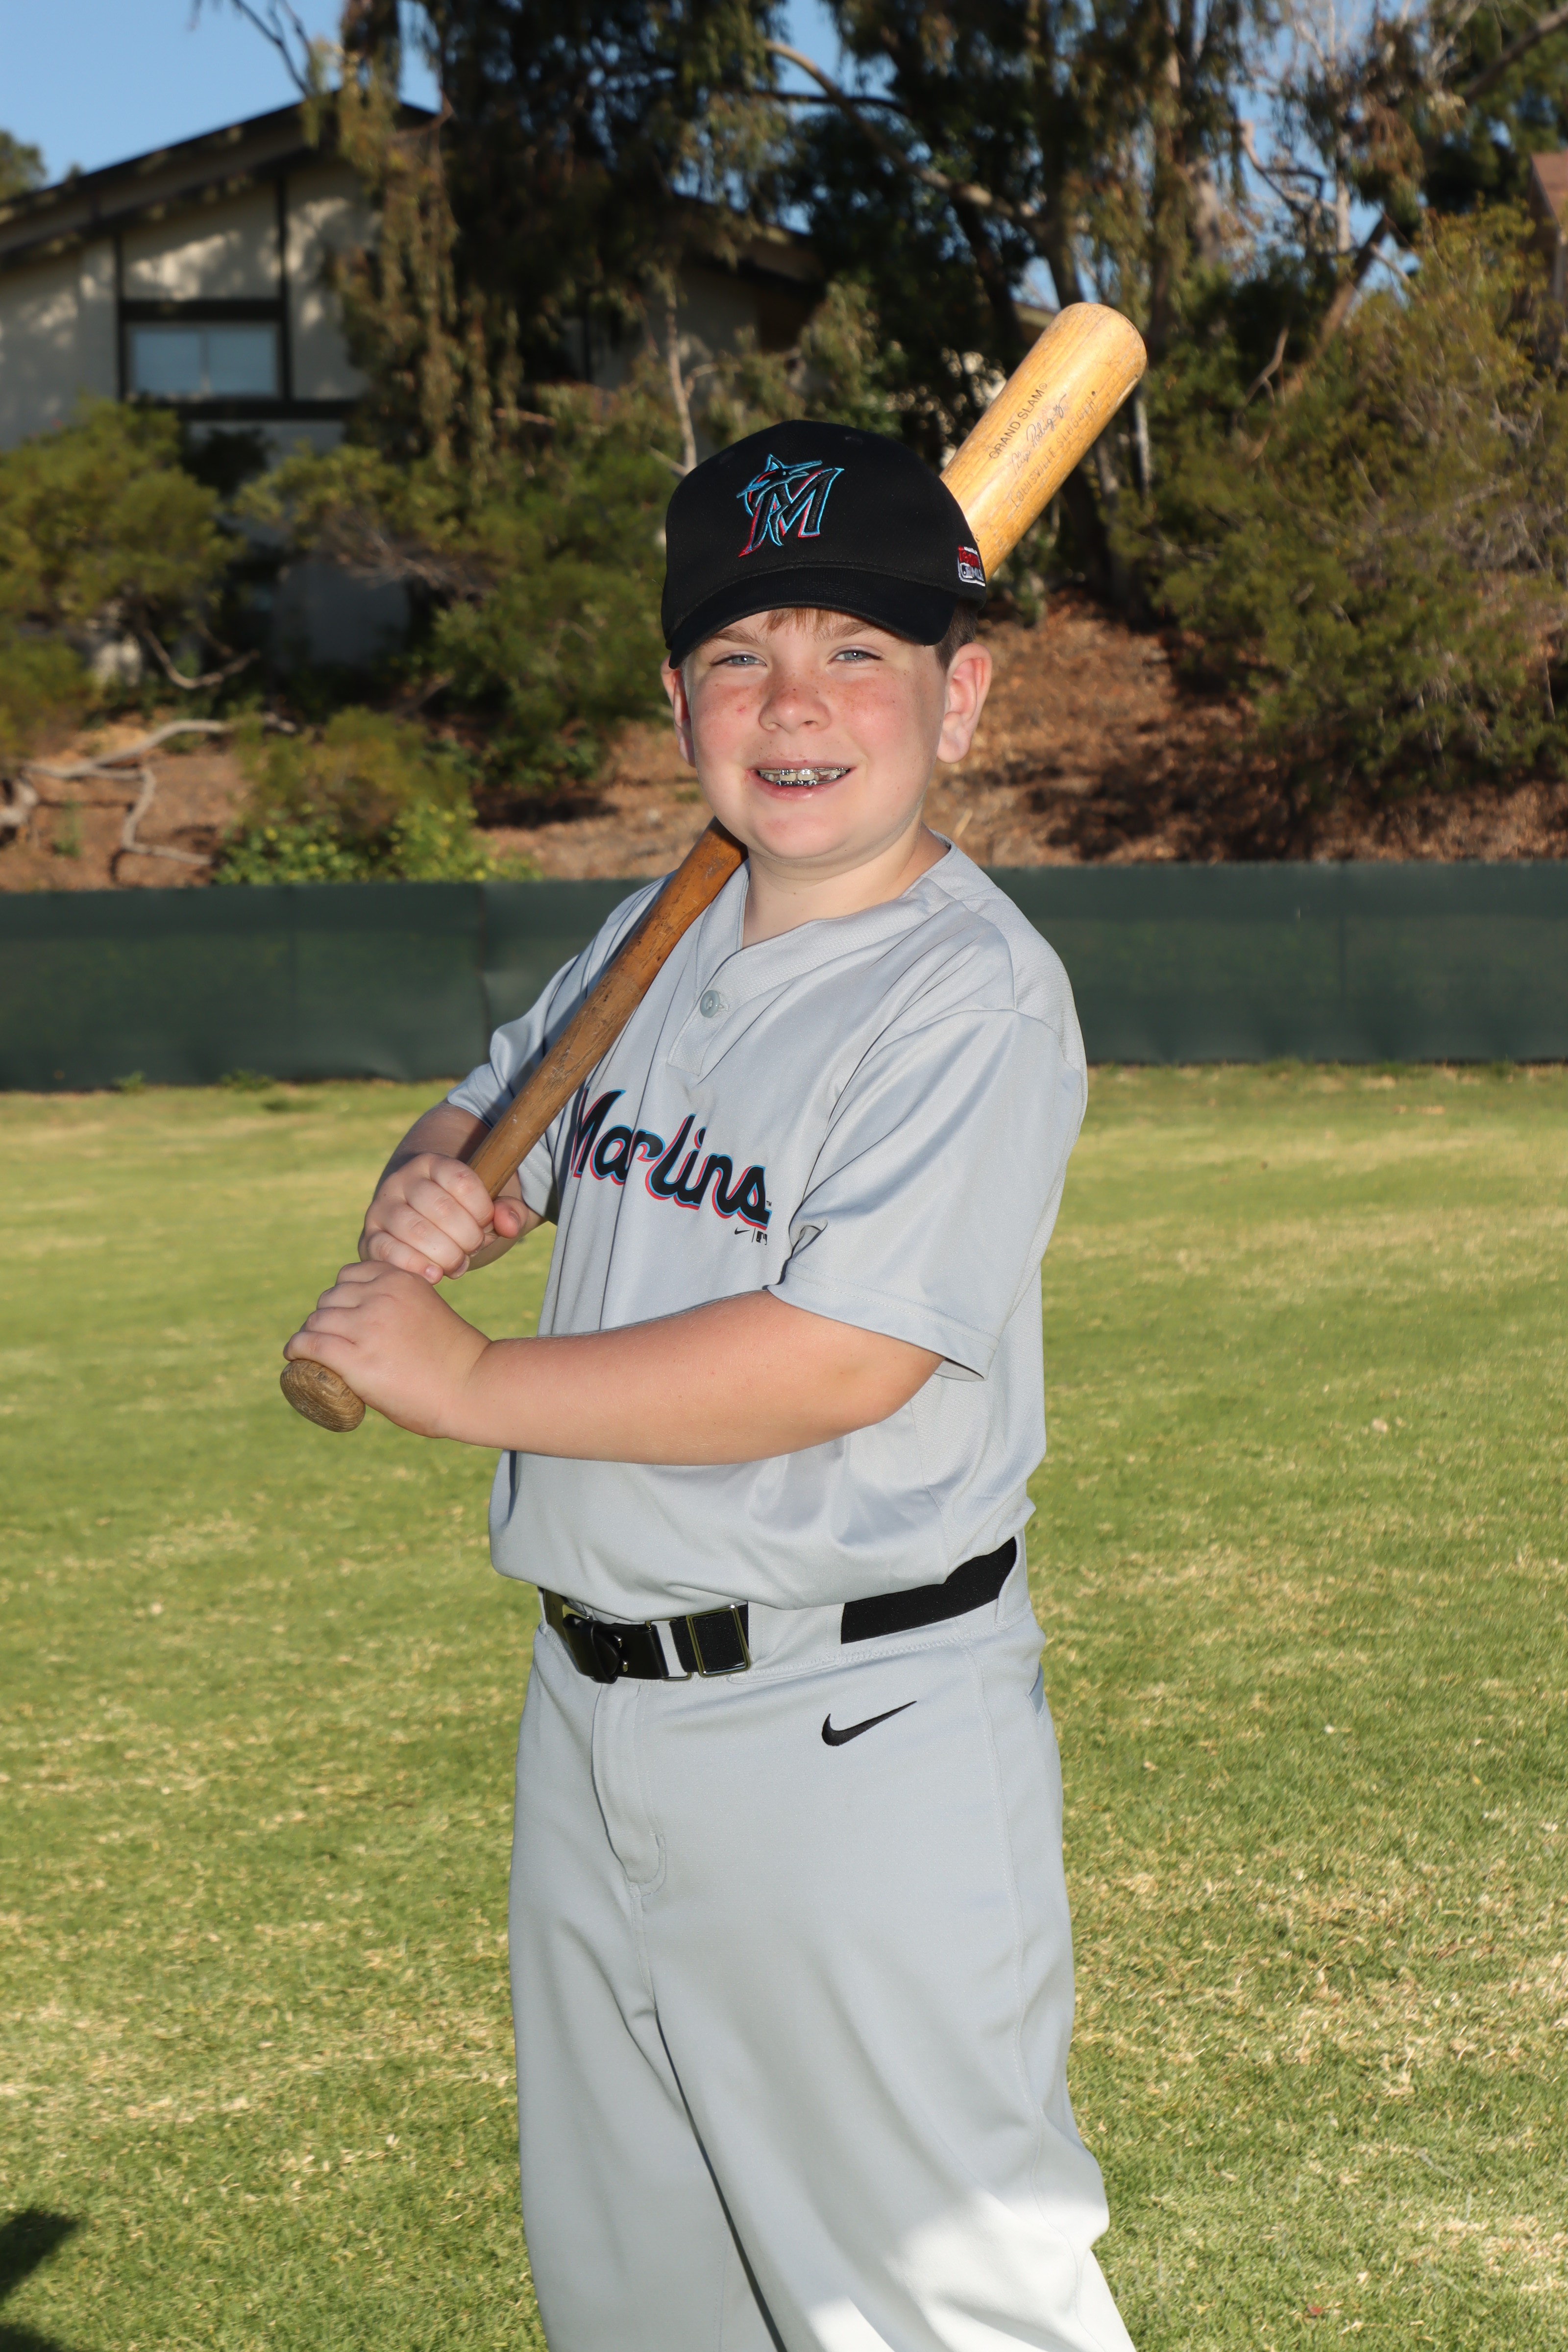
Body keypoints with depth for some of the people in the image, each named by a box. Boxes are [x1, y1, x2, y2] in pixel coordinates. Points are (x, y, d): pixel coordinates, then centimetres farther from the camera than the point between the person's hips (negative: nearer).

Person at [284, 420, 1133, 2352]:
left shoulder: (974, 995, -16)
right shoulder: (658, 939, 8)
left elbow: (842, 1361, -25)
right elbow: (485, 1132, 21)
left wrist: (472, 1385, -17)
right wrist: (430, 1194, -5)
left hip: (853, 1738, -8)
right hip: (595, 1702, 8)